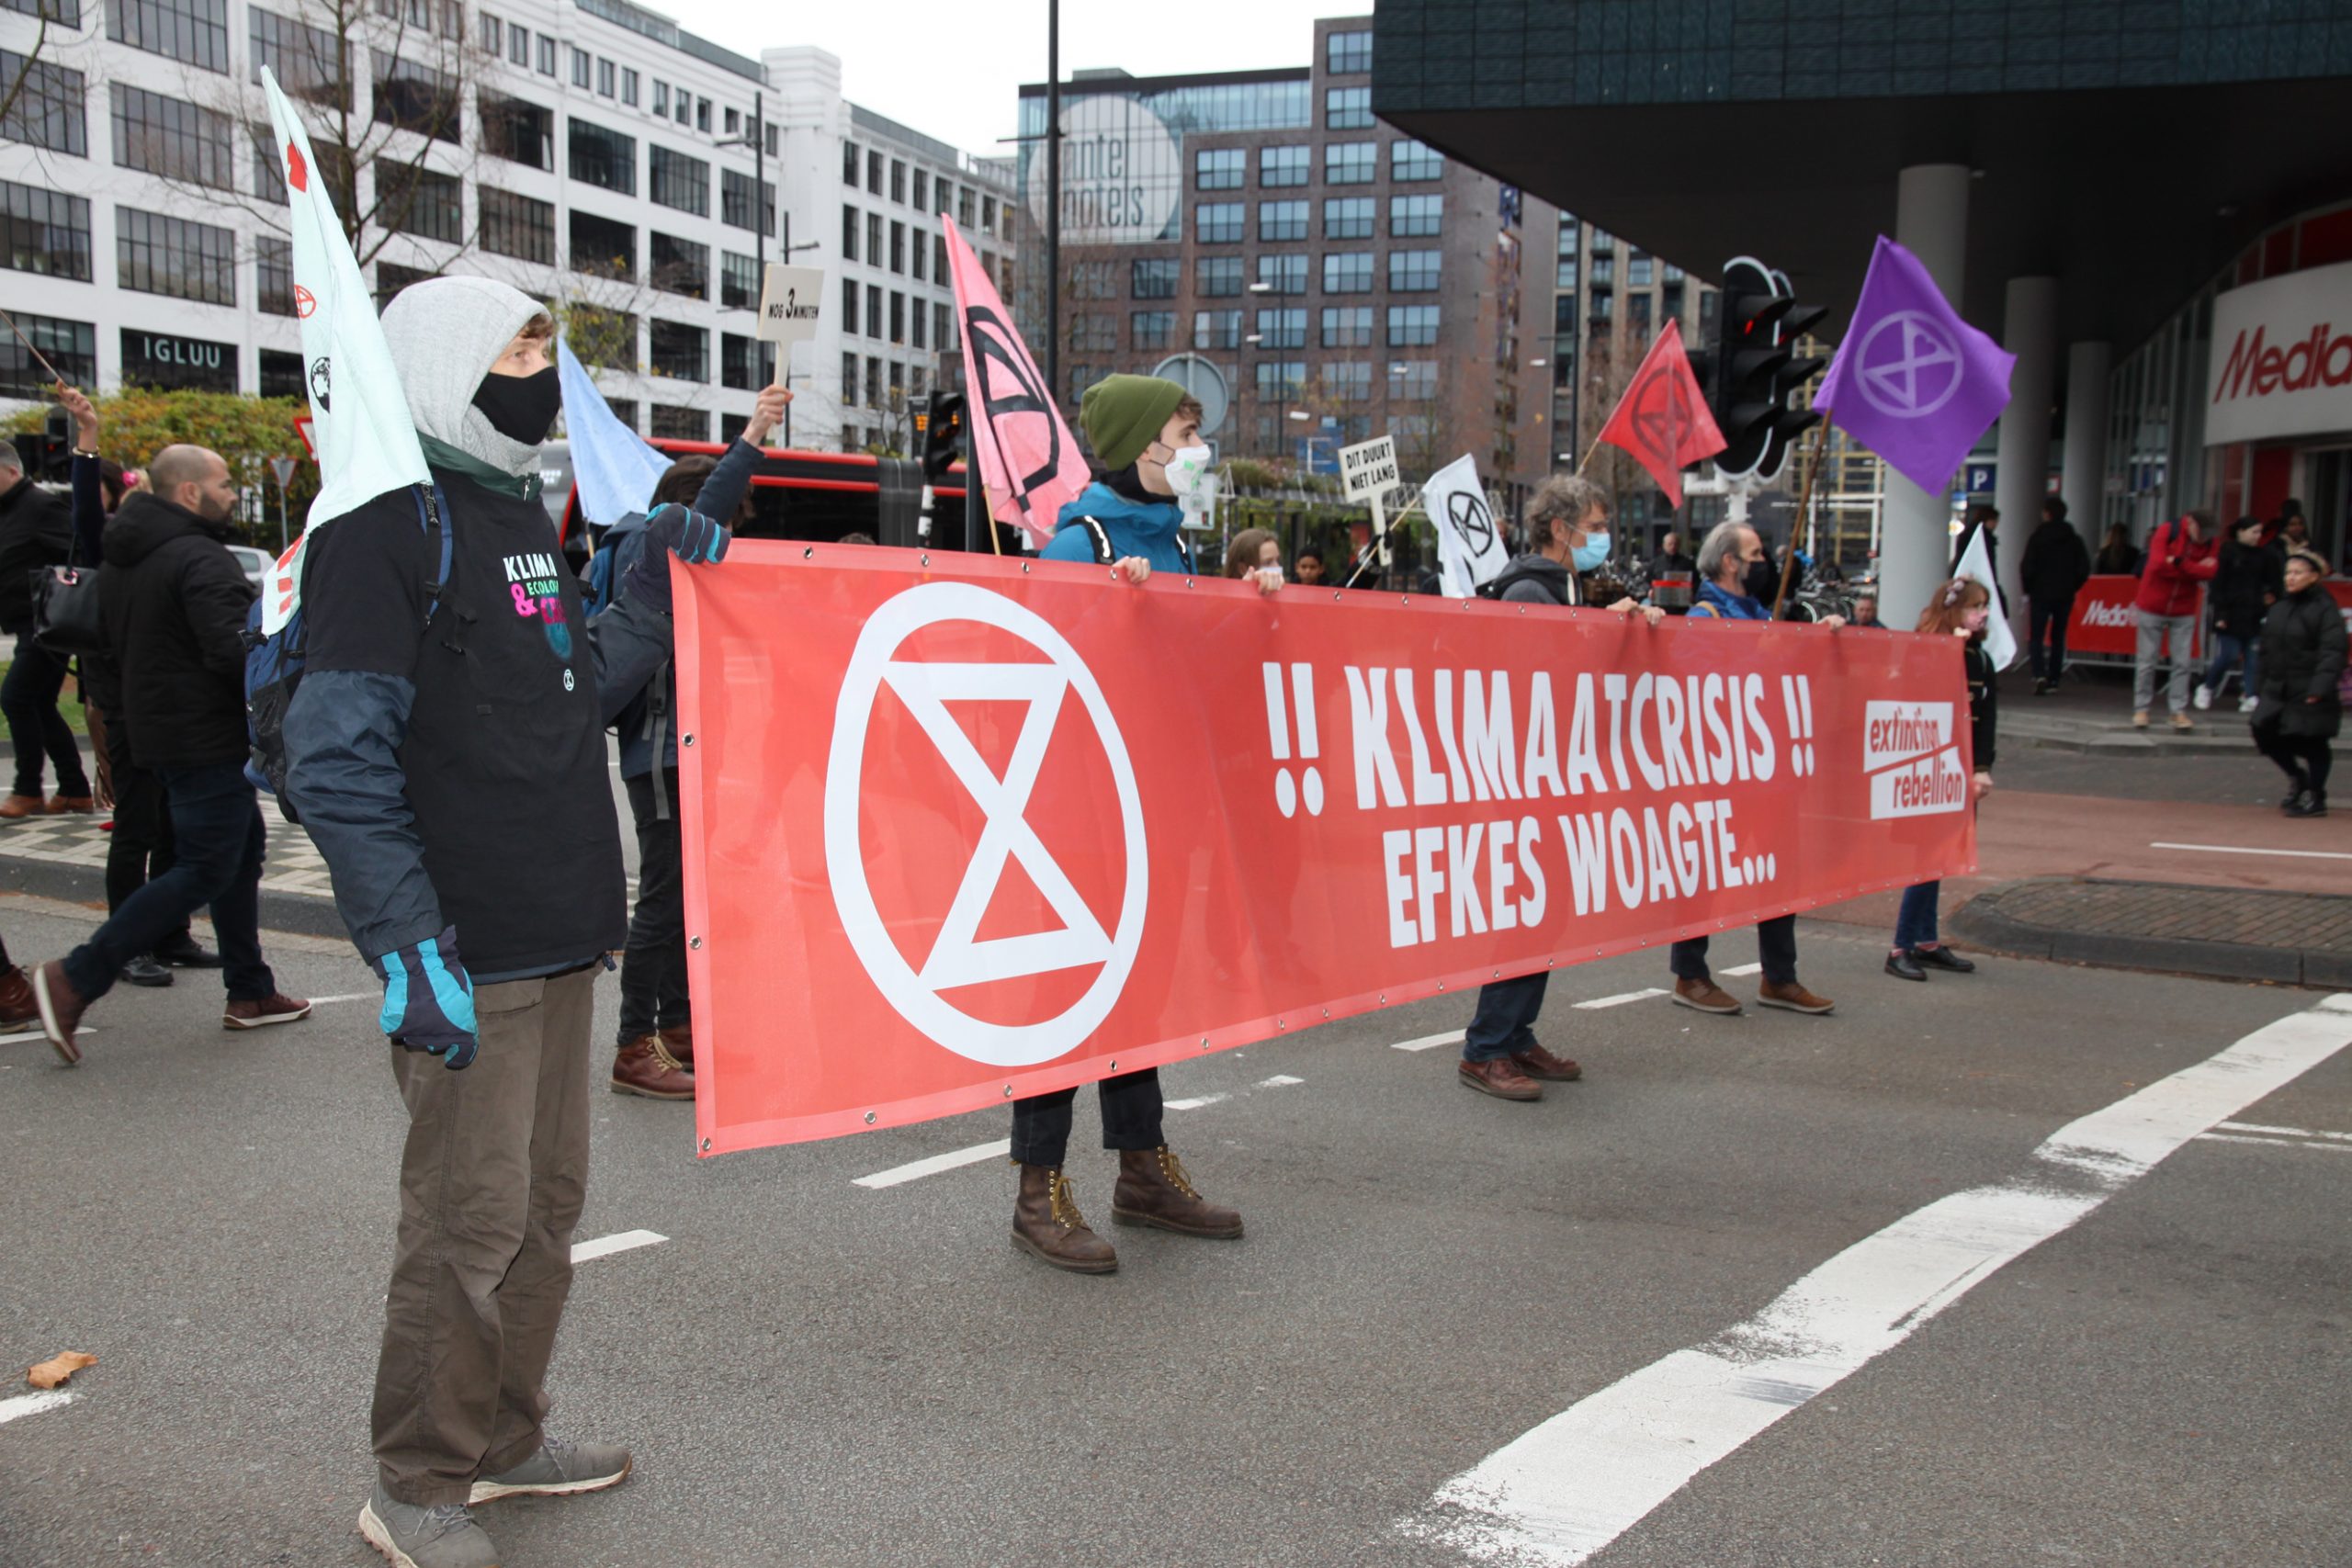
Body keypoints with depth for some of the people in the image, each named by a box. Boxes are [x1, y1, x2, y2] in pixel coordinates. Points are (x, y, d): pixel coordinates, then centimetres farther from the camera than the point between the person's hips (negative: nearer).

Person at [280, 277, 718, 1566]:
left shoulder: (517, 513, 16)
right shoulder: (385, 523, -12)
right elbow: (336, 754, -18)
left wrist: (656, 593, 7)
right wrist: (405, 939, -24)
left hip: (558, 932, 9)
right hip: (466, 952, -9)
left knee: (546, 1198, 16)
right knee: (471, 1217, -1)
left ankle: (503, 1437, 32)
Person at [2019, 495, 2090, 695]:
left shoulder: (2038, 537, -8)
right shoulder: (2074, 539, 3)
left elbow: (2027, 567, -11)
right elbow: (2084, 569, 1)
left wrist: (2028, 589, 3)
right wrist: (2071, 588, 12)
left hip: (2041, 594, -3)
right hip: (2065, 596, 3)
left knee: (2036, 636, -2)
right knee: (2058, 638, 13)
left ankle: (2039, 675, -22)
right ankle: (2054, 680, 13)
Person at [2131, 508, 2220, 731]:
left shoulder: (2212, 543, -1)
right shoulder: (2167, 532, -10)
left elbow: (2210, 572, -16)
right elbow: (2158, 564, -22)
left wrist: (2178, 562, -24)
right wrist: (2195, 569, -16)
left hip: (2184, 612, 3)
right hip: (2152, 608, -2)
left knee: (2182, 663, 0)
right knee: (2146, 661, 2)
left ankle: (2179, 711, 4)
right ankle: (2141, 709, 9)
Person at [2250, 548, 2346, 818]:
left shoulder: (2325, 608, -11)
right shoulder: (2280, 608, 10)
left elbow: (2332, 653, -18)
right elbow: (2268, 649, 17)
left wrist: (2320, 688, -26)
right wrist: (2266, 682, 14)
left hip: (2310, 694, -7)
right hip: (2278, 690, 7)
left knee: (2313, 743, 0)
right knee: (2264, 733, 4)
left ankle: (2315, 798, 13)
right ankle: (2297, 777, 27)